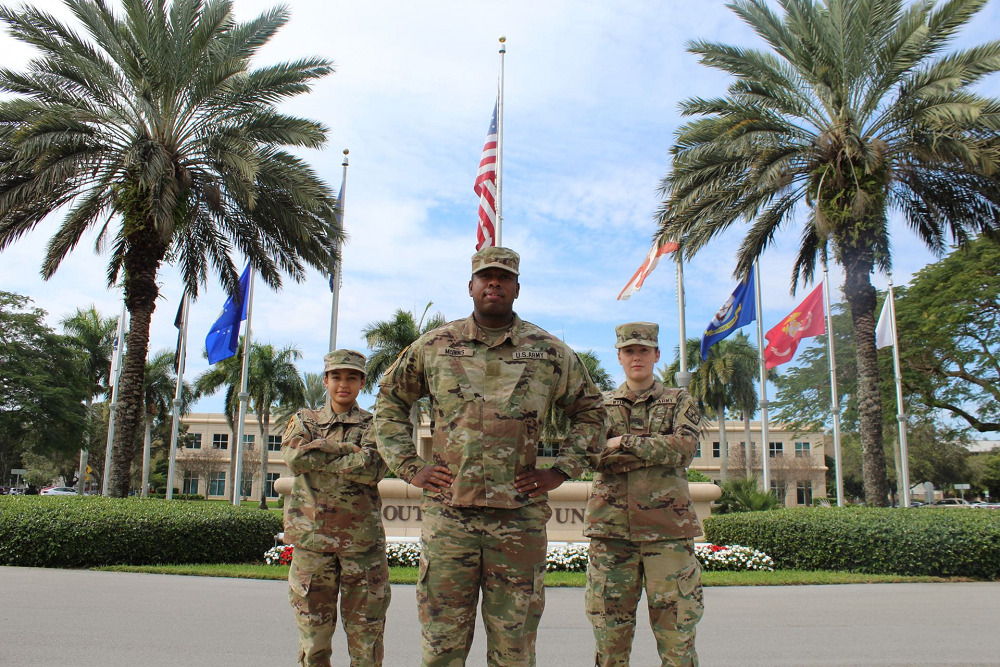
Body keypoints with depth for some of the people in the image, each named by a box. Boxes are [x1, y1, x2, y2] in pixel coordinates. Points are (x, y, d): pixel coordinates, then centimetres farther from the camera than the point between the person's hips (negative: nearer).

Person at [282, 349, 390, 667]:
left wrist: (317, 454, -9)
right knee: (313, 630, 8)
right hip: (312, 536, 1)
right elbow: (295, 458, -8)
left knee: (366, 631, 4)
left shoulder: (373, 425, 6)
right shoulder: (304, 421, 12)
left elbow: (372, 469, -13)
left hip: (362, 539, -1)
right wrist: (347, 449, -9)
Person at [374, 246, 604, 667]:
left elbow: (589, 411, 15)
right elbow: (390, 402, 16)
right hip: (448, 513, 0)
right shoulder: (433, 346, 6)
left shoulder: (550, 352, 5)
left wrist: (561, 471, 5)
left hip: (520, 517, 0)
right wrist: (408, 467, 6)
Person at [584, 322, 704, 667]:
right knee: (610, 631, 6)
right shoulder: (602, 405, 13)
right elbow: (591, 457, -3)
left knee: (677, 630, 1)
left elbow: (685, 448, -8)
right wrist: (657, 451, -10)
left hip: (667, 527, -1)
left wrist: (625, 442, -11)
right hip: (611, 527, 1)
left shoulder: (679, 401, 11)